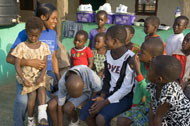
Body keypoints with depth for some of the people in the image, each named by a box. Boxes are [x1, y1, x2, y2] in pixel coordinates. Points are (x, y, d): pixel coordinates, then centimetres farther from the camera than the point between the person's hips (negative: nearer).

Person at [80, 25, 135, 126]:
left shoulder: (130, 59, -20)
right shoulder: (109, 53, 3)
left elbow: (126, 88, -19)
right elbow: (107, 78, 9)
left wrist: (105, 103, -18)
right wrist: (102, 96, -6)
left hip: (125, 96, -7)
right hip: (109, 92, 7)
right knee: (84, 114, -8)